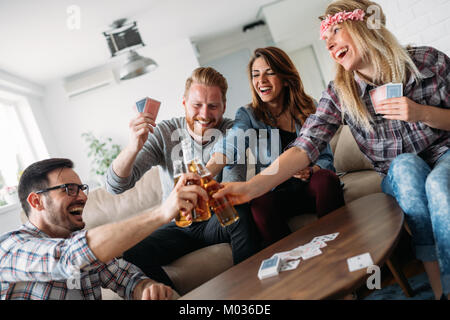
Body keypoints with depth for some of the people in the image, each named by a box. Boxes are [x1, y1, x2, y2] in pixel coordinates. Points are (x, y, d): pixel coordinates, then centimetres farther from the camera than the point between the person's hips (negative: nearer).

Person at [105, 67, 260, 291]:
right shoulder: (163, 133, -10)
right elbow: (115, 186, -17)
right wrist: (133, 147, -38)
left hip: (216, 221, 0)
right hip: (177, 226, 1)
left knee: (242, 214, -34)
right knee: (128, 256, -26)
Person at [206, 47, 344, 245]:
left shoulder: (309, 108, 5)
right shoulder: (248, 115, 1)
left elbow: (326, 157, 7)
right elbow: (230, 146, -21)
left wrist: (311, 171, -18)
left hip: (310, 187, 2)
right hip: (275, 192, -1)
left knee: (325, 178, -31)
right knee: (260, 205, -33)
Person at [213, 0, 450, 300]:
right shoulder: (339, 94, -8)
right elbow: (305, 146, -21)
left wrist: (421, 113, -21)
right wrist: (252, 187, -34)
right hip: (400, 175, 1)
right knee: (405, 164, -33)